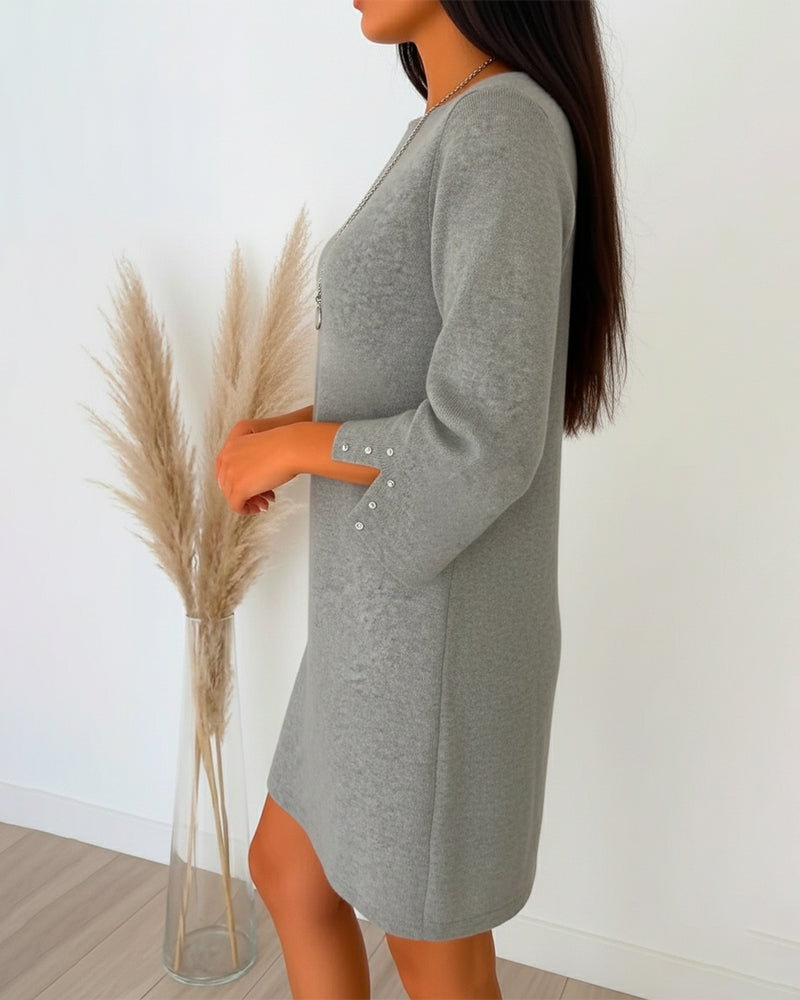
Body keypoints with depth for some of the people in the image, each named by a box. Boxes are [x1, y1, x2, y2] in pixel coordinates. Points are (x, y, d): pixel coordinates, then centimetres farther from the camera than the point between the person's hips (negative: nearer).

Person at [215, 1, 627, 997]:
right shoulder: (451, 135, 10)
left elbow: (483, 442, -27)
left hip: (437, 629, -9)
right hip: (389, 608, 9)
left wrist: (287, 450, -12)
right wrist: (291, 424, 5)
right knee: (288, 871, 24)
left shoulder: (508, 129, -19)